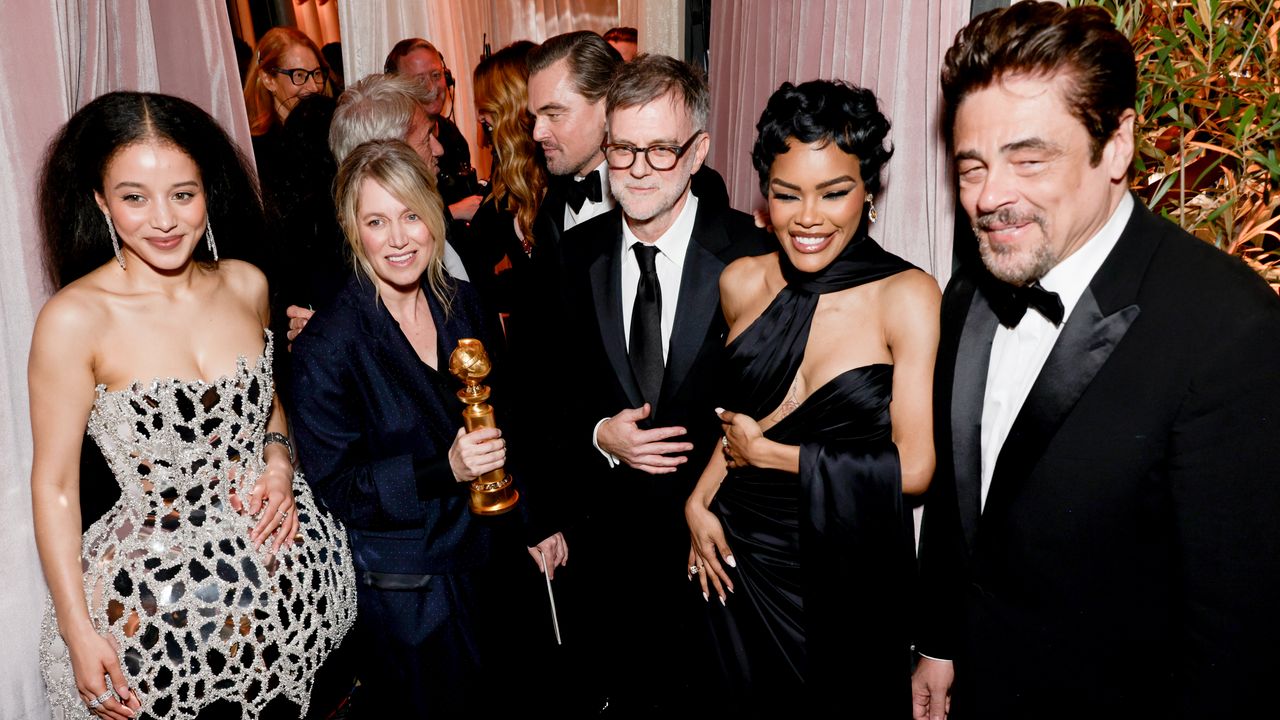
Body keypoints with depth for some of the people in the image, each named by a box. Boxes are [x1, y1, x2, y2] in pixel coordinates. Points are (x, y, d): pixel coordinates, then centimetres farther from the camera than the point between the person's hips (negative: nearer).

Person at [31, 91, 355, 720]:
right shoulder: (74, 319, -16)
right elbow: (54, 485, -9)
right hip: (158, 596, -4)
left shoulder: (247, 284, -3)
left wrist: (278, 461, -5)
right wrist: (78, 633, -8)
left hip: (285, 563, 4)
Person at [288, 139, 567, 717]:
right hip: (402, 591, -5)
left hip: (485, 563, 5)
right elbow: (334, 486, -16)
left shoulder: (461, 304, -2)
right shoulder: (326, 347, -19)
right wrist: (445, 468, -29)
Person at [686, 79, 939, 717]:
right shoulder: (741, 283, -4)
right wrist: (698, 501, 0)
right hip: (737, 555, 4)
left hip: (851, 572, -4)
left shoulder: (907, 296, -16)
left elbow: (913, 468, -19)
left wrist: (767, 453, -13)